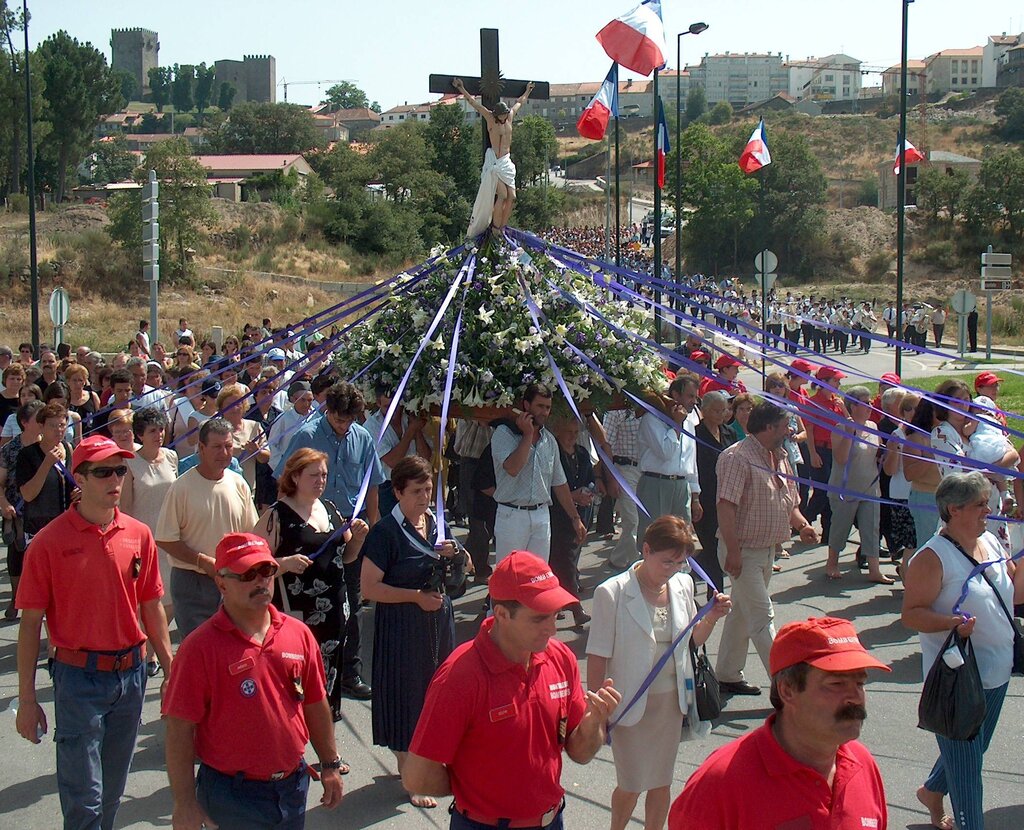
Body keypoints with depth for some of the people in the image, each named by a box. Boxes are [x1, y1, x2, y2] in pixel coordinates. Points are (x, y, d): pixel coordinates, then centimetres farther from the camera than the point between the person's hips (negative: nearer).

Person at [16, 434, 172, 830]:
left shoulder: (139, 535, 2)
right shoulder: (50, 542, -10)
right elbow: (30, 623, -7)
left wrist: (169, 668, 9)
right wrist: (26, 699, -7)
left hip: (131, 674, 4)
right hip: (79, 677, -4)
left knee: (113, 790, 15)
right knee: (84, 796, -2)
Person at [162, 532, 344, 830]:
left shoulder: (298, 634, 3)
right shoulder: (201, 647, -12)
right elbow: (179, 731, -13)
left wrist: (330, 765, 16)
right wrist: (185, 804, -14)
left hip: (293, 786, 5)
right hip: (232, 793, -5)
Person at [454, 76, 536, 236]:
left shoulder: (510, 116, 10)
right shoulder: (490, 118, -3)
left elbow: (520, 101, 30)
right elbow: (472, 102, -2)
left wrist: (527, 91, 43)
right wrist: (460, 88, -2)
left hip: (506, 162, 6)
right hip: (494, 162, -6)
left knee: (512, 197, -2)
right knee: (502, 194, -17)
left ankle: (502, 227, 3)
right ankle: (495, 227, -9)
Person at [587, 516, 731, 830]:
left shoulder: (683, 584, -1)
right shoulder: (612, 593, -18)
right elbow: (597, 657, -13)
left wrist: (711, 618, -6)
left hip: (672, 699, 4)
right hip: (630, 703, -4)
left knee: (661, 782, 14)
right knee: (631, 786, 7)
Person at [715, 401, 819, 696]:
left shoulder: (779, 458, 11)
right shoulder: (738, 458, -19)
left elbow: (788, 500, 20)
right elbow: (726, 506, -24)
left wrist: (802, 525, 1)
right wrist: (733, 551, -28)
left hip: (767, 549, 9)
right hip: (743, 551, -9)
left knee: (742, 613, 17)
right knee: (762, 618, -8)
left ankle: (728, 676, 27)